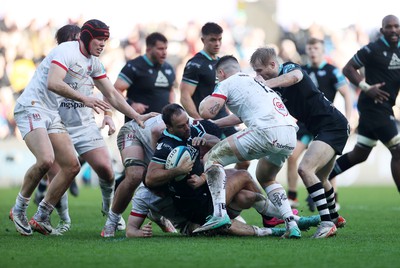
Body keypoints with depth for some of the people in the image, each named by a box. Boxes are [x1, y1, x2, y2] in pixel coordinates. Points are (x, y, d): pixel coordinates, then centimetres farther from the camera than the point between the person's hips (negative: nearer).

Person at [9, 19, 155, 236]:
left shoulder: (93, 63, 12)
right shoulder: (66, 51, -15)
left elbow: (111, 94, 20)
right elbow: (53, 83, -30)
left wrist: (137, 117, 14)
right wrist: (84, 99, -35)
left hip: (52, 114, 9)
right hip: (31, 107, -9)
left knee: (72, 167, 3)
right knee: (46, 159, -27)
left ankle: (41, 218, 11)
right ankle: (19, 209, -7)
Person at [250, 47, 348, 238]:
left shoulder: (289, 68, -11)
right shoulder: (275, 87, 13)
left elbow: (295, 76, -38)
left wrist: (266, 84, -39)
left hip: (333, 125, -11)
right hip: (322, 130, 11)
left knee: (305, 168, -25)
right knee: (319, 177, 25)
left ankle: (327, 223, -28)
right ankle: (334, 217, 48)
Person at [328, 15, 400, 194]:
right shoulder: (373, 49, -11)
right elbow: (348, 68, -8)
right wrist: (366, 88, -19)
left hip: (384, 107, 9)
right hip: (373, 105, -9)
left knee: (359, 154, 15)